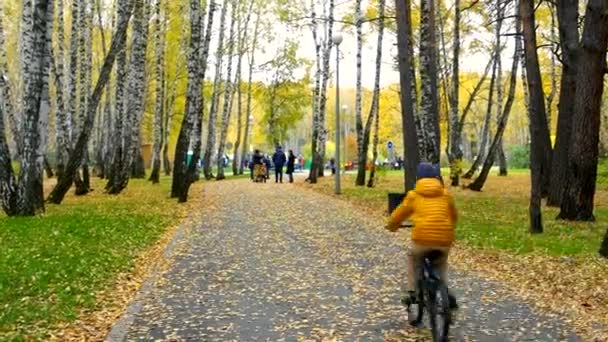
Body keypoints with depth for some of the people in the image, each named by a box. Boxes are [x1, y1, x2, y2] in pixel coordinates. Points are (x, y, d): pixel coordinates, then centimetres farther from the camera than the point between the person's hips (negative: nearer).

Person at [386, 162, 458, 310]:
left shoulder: (413, 195, 10)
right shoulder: (446, 195, 16)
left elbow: (398, 216, 20)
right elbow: (454, 217, 30)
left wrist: (392, 226, 41)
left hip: (422, 239, -2)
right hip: (445, 240, 2)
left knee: (412, 256, 30)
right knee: (442, 263, 33)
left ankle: (412, 293, 22)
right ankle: (446, 293, 18)